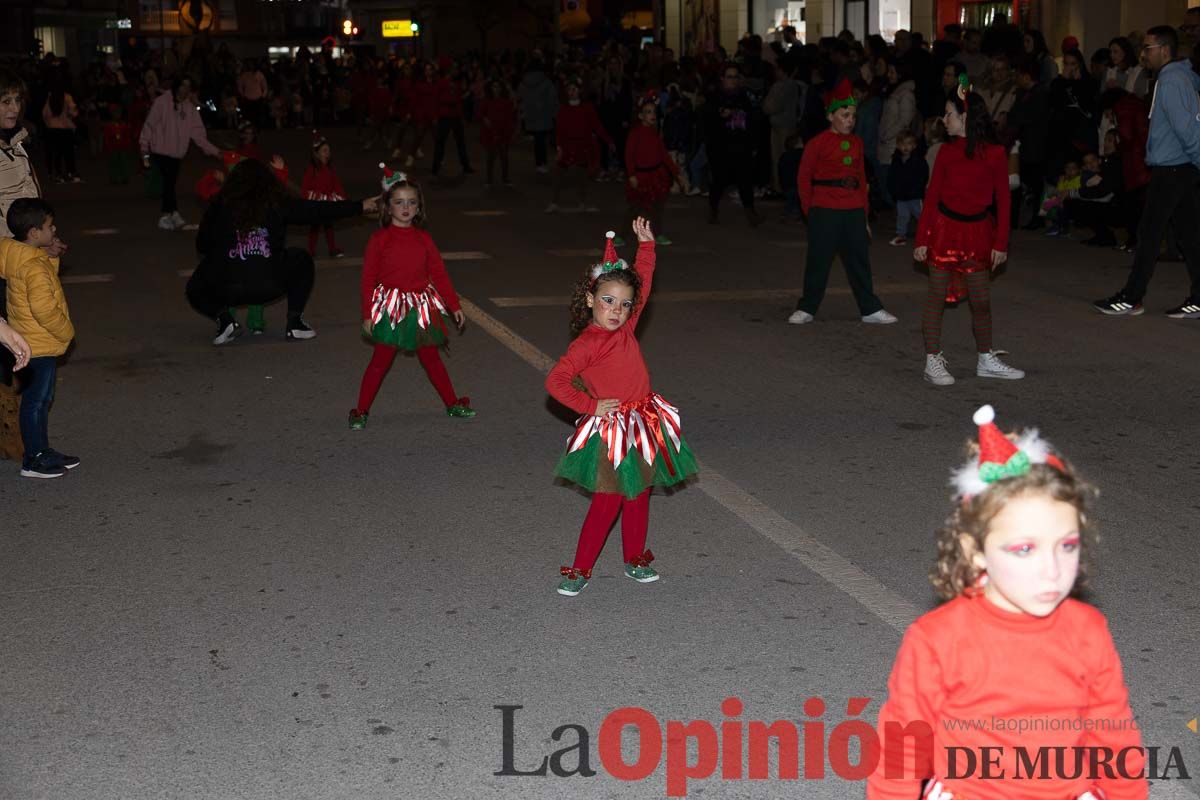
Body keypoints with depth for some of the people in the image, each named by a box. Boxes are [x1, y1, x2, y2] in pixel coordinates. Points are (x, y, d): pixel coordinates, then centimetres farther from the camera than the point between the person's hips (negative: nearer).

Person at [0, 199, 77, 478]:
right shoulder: (35, 267, -24)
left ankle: (43, 451, 29)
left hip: (40, 343, 9)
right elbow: (44, 309, -29)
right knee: (35, 400, 0)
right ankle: (33, 460, 9)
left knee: (42, 399, 18)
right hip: (40, 345, -9)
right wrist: (67, 332, -13)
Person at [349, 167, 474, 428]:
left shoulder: (423, 238, 3)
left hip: (421, 308, 3)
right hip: (391, 309, -3)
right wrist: (367, 314, -7)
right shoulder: (380, 239, -6)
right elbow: (368, 279, -5)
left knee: (431, 359, 15)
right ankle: (361, 411, 8)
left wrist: (455, 306, 7)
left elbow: (439, 274, 7)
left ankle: (452, 404, 25)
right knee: (380, 362, 0)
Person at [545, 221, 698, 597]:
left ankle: (635, 559, 31)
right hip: (610, 432, -7)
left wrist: (646, 245, 11)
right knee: (607, 502, -4)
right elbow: (555, 382, -23)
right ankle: (580, 569, 6)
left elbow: (642, 282, 15)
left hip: (644, 425, 7)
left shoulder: (626, 328, 4)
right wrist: (591, 406, -17)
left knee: (639, 497, 16)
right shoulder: (585, 344, -16)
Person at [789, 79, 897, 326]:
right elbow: (804, 177, 1)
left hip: (854, 212, 4)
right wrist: (809, 210, 0)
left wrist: (864, 215, 14)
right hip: (824, 212, -4)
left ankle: (870, 310, 17)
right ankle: (806, 309, 14)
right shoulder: (817, 143, -5)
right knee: (819, 260, 2)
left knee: (859, 259, 9)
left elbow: (862, 178, 16)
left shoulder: (856, 143, 11)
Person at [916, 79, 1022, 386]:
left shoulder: (995, 154, -5)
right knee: (937, 296, 2)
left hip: (978, 231, 0)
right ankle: (933, 361, 9)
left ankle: (986, 361, 24)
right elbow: (932, 196, 0)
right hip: (945, 227, 0)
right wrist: (922, 239, -4)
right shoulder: (946, 151, -1)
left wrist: (1000, 243, -4)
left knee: (981, 301, 9)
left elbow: (1003, 200, -2)